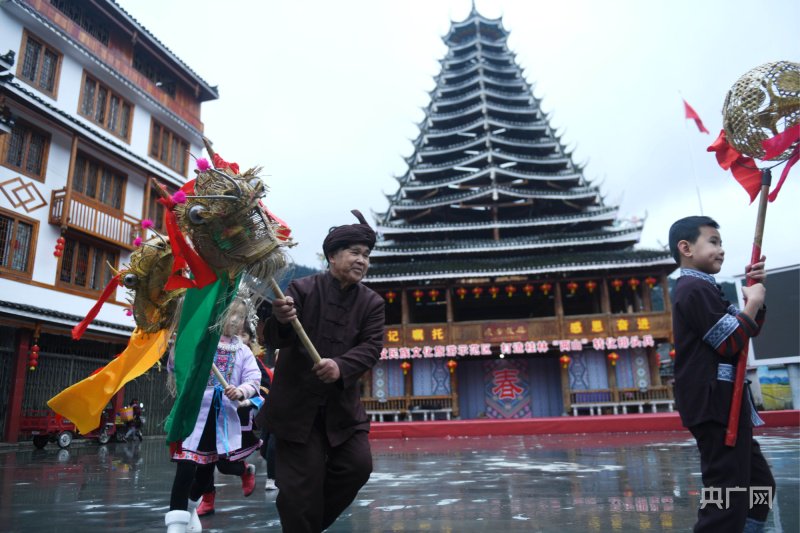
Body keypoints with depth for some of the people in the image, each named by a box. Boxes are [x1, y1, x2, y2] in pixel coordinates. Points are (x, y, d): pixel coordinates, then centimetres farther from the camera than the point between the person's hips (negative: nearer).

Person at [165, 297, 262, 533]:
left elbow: (254, 380, -2)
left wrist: (241, 391, -23)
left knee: (227, 464, 9)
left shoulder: (243, 351, 7)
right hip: (195, 412, -3)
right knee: (187, 467, -9)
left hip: (225, 416, 4)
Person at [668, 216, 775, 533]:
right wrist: (753, 301, -6)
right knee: (727, 498, -13)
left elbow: (749, 330, 26)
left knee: (760, 485, 21)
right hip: (713, 405, -11)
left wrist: (754, 292, 12)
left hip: (722, 405, 11)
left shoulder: (703, 289, 21)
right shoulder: (696, 289, -13)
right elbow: (732, 342, -17)